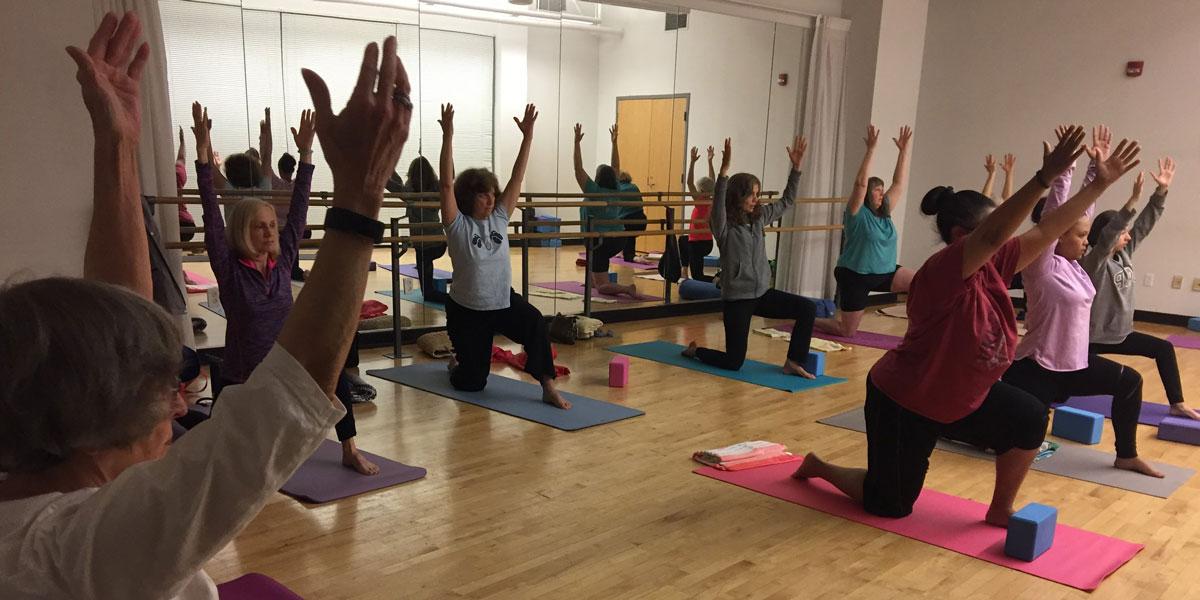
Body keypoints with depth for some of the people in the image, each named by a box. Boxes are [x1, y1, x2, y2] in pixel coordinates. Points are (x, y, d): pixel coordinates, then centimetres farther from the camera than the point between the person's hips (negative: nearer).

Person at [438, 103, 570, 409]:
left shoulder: (499, 218, 0)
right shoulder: (457, 224, -12)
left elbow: (517, 177, -4)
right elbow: (447, 184, -23)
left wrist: (527, 135, -10)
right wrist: (448, 136, -30)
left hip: (504, 300, 3)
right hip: (466, 309, -3)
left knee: (537, 324, -30)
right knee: (472, 382, 6)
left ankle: (548, 388, -21)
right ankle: (457, 363, 43)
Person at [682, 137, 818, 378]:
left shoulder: (759, 218, 6)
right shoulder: (725, 225, -12)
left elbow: (787, 201, 12)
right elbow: (718, 203, -32)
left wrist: (796, 166, 2)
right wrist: (724, 168, -44)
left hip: (762, 294, 6)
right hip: (737, 299, -6)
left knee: (807, 308, -12)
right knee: (733, 362, -3)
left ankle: (793, 362, 0)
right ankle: (695, 350, 27)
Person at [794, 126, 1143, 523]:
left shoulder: (993, 265, -6)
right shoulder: (944, 270, -29)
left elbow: (1047, 231, -6)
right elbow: (994, 235, -45)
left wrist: (1100, 184, -13)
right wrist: (1045, 177, -52)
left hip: (960, 396, 8)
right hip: (903, 402, -8)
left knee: (1029, 418, -14)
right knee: (892, 506, 5)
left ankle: (1000, 511, 7)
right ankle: (819, 467, 31)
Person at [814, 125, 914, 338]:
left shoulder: (884, 213, 7)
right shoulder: (857, 213, -10)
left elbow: (900, 182, 7)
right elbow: (861, 182, -24)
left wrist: (904, 150, 1)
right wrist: (871, 149, -26)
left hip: (885, 273, 7)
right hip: (855, 275, -7)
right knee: (848, 332, 0)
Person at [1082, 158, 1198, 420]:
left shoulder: (1125, 253, 3)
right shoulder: (1094, 261, -20)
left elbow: (1145, 224, 2)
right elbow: (1107, 234, -38)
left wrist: (1162, 191, -8)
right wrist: (1133, 200, -45)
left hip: (1120, 334, 8)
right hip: (1093, 338, -8)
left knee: (1164, 349, 10)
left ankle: (1177, 404, 16)